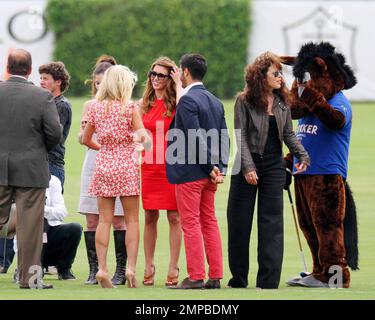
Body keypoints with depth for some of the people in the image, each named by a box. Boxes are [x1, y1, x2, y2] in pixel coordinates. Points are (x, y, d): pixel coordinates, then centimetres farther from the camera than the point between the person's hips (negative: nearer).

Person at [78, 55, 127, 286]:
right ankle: (94, 271, 5)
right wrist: (85, 130, -5)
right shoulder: (90, 105, 12)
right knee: (92, 221, 1)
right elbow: (82, 139, 15)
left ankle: (121, 271, 2)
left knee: (118, 219, -3)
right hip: (93, 162, 4)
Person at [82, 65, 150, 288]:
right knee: (132, 220, 3)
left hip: (104, 165, 3)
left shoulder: (95, 108, 4)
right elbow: (143, 136, -10)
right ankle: (131, 267, -4)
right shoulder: (130, 108, -8)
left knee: (104, 220, 3)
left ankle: (102, 268, -3)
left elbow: (86, 139, 12)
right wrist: (143, 138, 13)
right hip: (127, 166, -3)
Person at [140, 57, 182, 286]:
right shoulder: (144, 104, 11)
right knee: (150, 217, 6)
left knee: (174, 217, -2)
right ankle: (149, 267, 13)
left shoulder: (175, 103, 0)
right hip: (149, 166, 4)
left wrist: (178, 84, -14)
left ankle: (173, 268, 3)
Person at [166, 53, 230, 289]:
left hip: (190, 172, -8)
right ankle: (215, 276, 11)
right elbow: (224, 138, 10)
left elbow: (196, 138, -19)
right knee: (210, 222, 11)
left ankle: (196, 277, -4)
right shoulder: (215, 101, 12)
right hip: (209, 173, 8)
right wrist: (220, 168, 5)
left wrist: (211, 168, -13)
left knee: (191, 224, -4)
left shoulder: (188, 100, -14)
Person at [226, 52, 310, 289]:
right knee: (239, 222, 5)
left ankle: (268, 282, -2)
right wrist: (247, 166, -18)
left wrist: (302, 156, -1)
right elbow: (240, 135, -10)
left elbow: (288, 134, 12)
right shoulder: (245, 101, -7)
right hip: (248, 164, -3)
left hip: (274, 165, 3)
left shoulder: (282, 102, 6)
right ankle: (239, 280, 17)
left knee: (272, 222, -3)